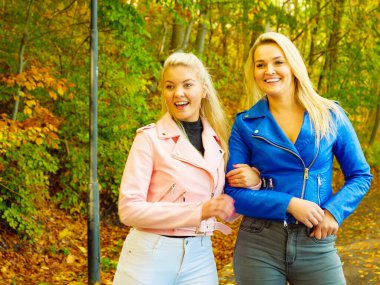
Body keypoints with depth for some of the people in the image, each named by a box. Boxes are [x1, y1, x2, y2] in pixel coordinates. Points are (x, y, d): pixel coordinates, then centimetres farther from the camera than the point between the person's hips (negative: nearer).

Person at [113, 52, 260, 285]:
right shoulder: (150, 138, -8)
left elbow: (225, 211, 11)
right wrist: (198, 211, -21)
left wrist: (253, 181, -8)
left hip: (199, 258, 4)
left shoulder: (217, 142, 5)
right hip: (150, 257, -4)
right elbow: (129, 209, -15)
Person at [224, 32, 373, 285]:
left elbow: (361, 175, 6)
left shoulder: (330, 115, 1)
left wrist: (335, 211, -12)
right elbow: (232, 191, -5)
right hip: (259, 244, 0)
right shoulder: (245, 124, -1)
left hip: (316, 243, 1)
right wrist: (289, 204, -16)